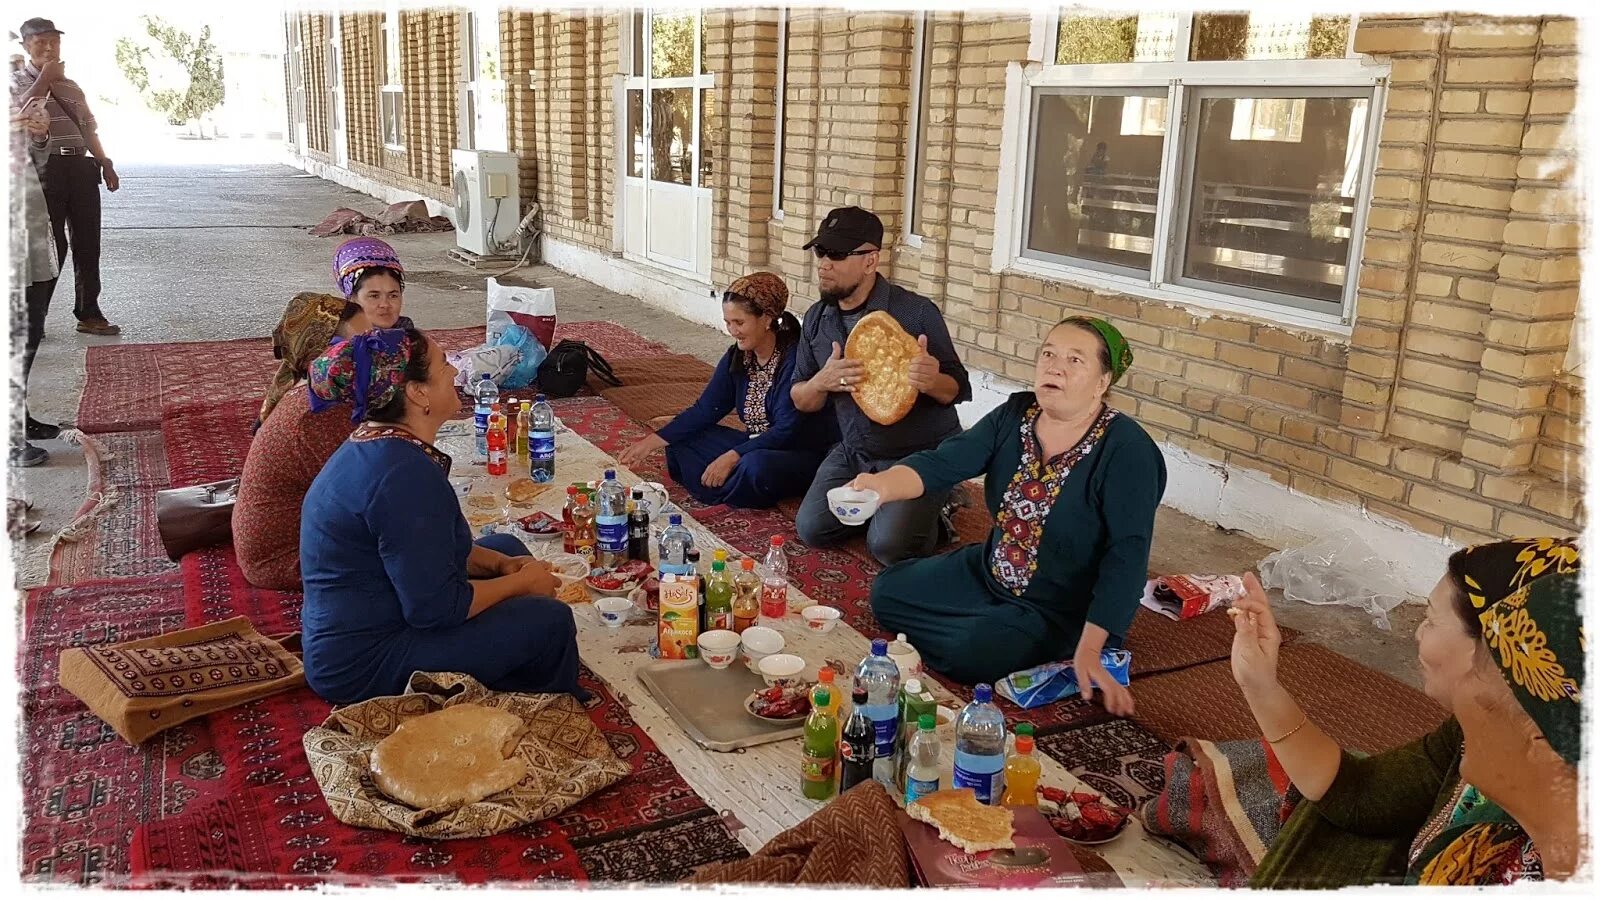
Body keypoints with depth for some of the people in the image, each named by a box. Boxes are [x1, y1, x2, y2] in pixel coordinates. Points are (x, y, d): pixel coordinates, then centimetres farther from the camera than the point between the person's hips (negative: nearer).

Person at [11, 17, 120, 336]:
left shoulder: (71, 86, 20)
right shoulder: (17, 80, 3)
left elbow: (88, 128, 23)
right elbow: (19, 113, -16)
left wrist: (105, 163, 12)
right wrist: (45, 78, -11)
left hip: (81, 168, 5)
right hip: (44, 169, -5)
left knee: (87, 244, 5)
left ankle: (89, 313, 13)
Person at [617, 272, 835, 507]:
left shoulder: (795, 358, -21)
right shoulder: (737, 356, 2)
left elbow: (787, 431, -24)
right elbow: (705, 409, 4)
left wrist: (731, 458, -26)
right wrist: (652, 442, -5)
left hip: (803, 455, -7)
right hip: (755, 447, 7)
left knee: (757, 465, -37)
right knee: (682, 442, -2)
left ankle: (718, 494, -8)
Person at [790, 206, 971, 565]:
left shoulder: (917, 312, -17)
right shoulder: (817, 319, -1)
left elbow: (958, 389, -10)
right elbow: (801, 401, 5)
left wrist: (933, 382, -34)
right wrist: (822, 382, -19)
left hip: (921, 454, -5)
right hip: (855, 454, 6)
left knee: (889, 546, -22)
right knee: (812, 529, -3)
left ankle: (934, 512, 10)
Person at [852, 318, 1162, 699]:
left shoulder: (1126, 451, -24)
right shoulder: (1015, 414, -7)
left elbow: (1127, 555, -28)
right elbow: (942, 463, -19)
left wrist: (1088, 650, -36)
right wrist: (881, 485, -41)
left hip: (1067, 609, -6)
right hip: (990, 573, 7)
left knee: (967, 655, -26)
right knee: (888, 591, 6)